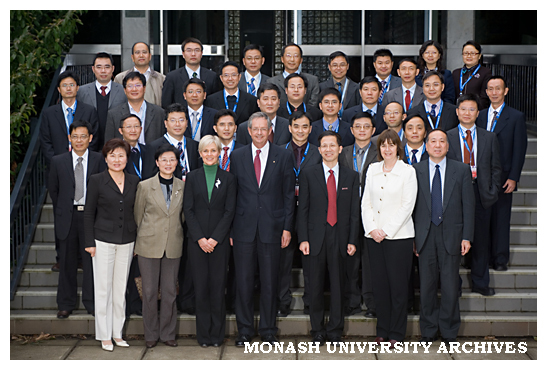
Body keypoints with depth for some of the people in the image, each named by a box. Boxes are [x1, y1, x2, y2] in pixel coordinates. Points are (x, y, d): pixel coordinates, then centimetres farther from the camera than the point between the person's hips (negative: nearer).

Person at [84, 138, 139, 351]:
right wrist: (89, 242, -7)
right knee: (103, 289, 1)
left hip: (126, 242, 3)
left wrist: (137, 241, 8)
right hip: (103, 241, -3)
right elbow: (89, 213, -2)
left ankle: (118, 333, 18)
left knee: (121, 288, 9)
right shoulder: (96, 181, -3)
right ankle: (104, 336, 10)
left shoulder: (134, 182, 7)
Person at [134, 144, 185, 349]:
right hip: (149, 246, -2)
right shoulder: (145, 186, -2)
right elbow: (138, 216, 5)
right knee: (149, 291, 4)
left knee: (170, 291, 6)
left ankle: (168, 333, 19)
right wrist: (140, 241, 7)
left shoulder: (182, 186, 3)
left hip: (173, 246, 2)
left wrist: (178, 236, 12)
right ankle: (151, 335, 17)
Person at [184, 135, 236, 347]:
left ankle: (217, 334, 11)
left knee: (218, 285, 1)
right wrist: (200, 238, -9)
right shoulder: (192, 177, 6)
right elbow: (188, 210, 2)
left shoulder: (228, 178, 5)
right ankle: (203, 335, 12)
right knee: (201, 286, 3)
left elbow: (229, 210, 0)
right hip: (197, 240, 1)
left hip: (219, 240, -1)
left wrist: (215, 238, -9)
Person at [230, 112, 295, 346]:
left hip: (272, 227, -1)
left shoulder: (283, 156, 4)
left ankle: (268, 331, 18)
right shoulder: (237, 156, 7)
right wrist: (229, 228, 2)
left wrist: (287, 227, -2)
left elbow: (289, 194, 4)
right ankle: (244, 331, 17)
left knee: (270, 282, 6)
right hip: (244, 228, 1)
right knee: (243, 281, 4)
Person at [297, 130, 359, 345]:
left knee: (338, 285, 6)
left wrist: (352, 240, -1)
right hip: (316, 237, -1)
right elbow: (303, 209, 2)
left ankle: (335, 331, 17)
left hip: (340, 238, 1)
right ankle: (318, 331, 16)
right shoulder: (308, 175, 4)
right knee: (316, 286, 5)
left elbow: (354, 211, 6)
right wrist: (303, 239, -5)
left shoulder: (351, 177, 7)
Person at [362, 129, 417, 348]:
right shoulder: (372, 169, 11)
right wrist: (372, 229, -4)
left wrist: (386, 230, -12)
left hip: (398, 235, -4)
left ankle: (397, 333, 10)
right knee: (379, 284, 7)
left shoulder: (407, 171, -2)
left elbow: (407, 206, -7)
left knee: (398, 285, -1)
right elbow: (366, 202, 9)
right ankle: (382, 331, 18)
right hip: (374, 237, 4)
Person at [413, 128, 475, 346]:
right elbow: (411, 206, 5)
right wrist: (413, 238, 0)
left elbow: (468, 205, 3)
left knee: (450, 287, 3)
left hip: (451, 237, 0)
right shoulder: (416, 171, 4)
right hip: (425, 236, 1)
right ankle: (428, 331, 20)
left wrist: (467, 237, -3)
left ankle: (449, 332, 17)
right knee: (427, 285, 7)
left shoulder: (461, 170, 4)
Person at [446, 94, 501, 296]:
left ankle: (480, 283, 20)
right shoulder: (447, 137, 4)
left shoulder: (489, 137, 9)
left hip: (481, 195, 2)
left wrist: (493, 191, 0)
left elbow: (496, 167, 10)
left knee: (481, 240, 7)